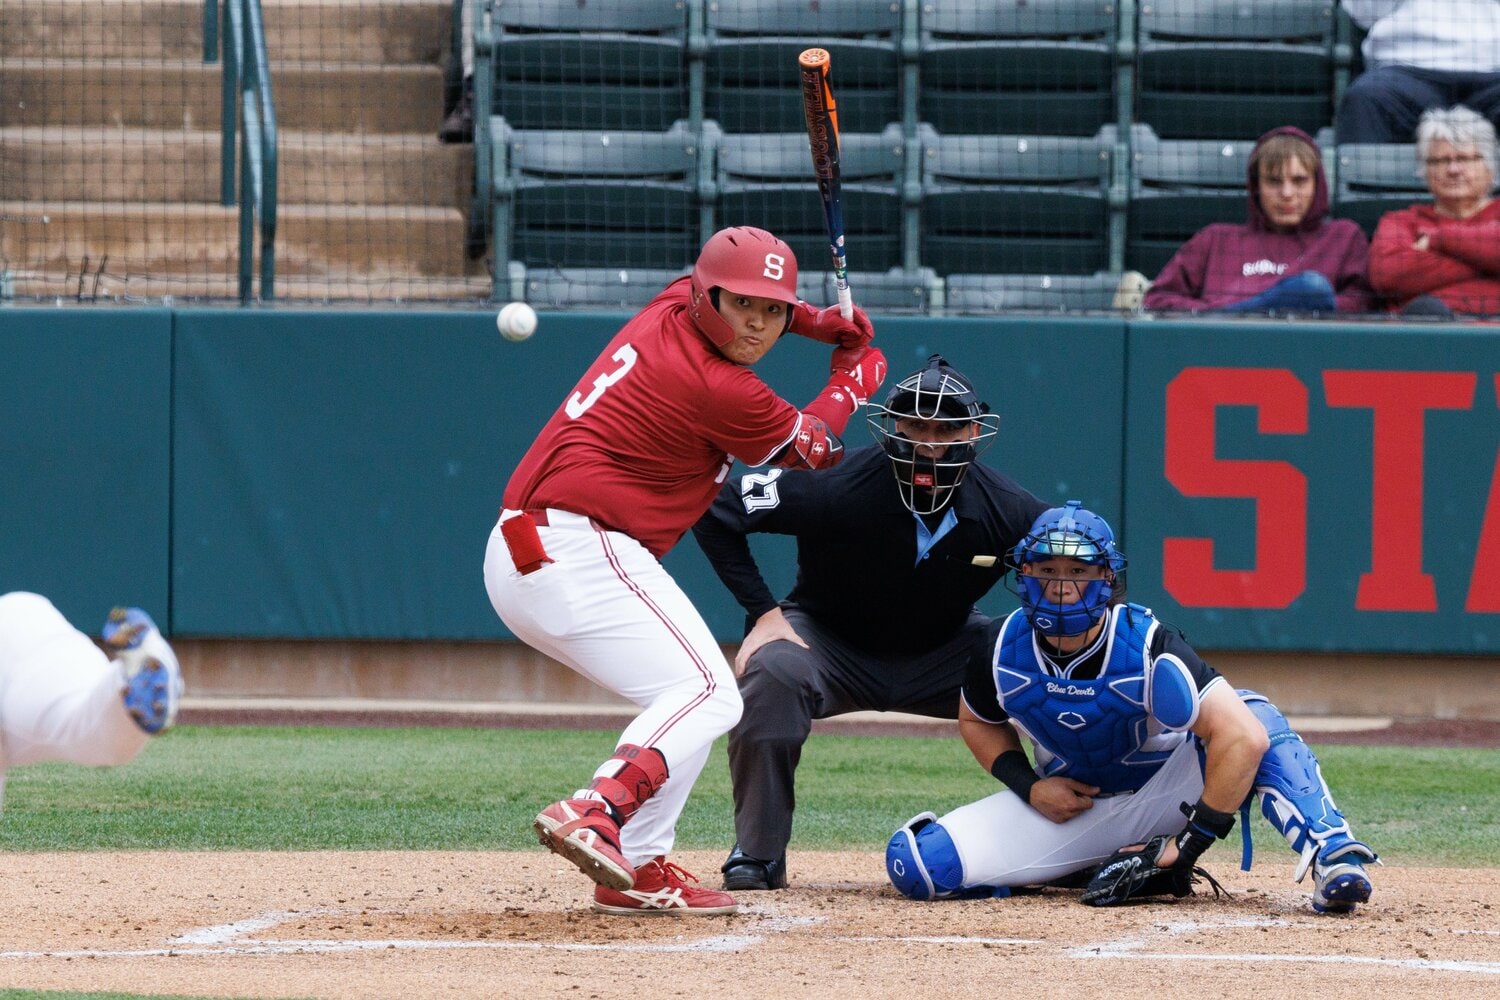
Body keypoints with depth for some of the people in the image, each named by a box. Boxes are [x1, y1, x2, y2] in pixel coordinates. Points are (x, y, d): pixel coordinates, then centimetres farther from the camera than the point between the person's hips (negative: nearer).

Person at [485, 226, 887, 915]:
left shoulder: (669, 309, 12)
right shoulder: (720, 391, -13)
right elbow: (815, 446, 6)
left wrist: (817, 322, 24)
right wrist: (852, 378, 25)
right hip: (580, 553, -10)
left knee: (685, 696, 18)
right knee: (709, 694, -19)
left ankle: (636, 871, 10)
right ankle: (595, 814, -40)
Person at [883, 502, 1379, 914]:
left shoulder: (1148, 647, -27)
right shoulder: (1001, 650, -15)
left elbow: (1243, 737, -37)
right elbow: (977, 720, 9)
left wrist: (1191, 843, -34)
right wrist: (1028, 786, -10)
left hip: (1162, 793, -4)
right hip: (1068, 802, 4)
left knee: (1254, 715, -32)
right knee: (915, 863, -17)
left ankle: (1333, 856, -37)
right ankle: (1091, 865, -2)